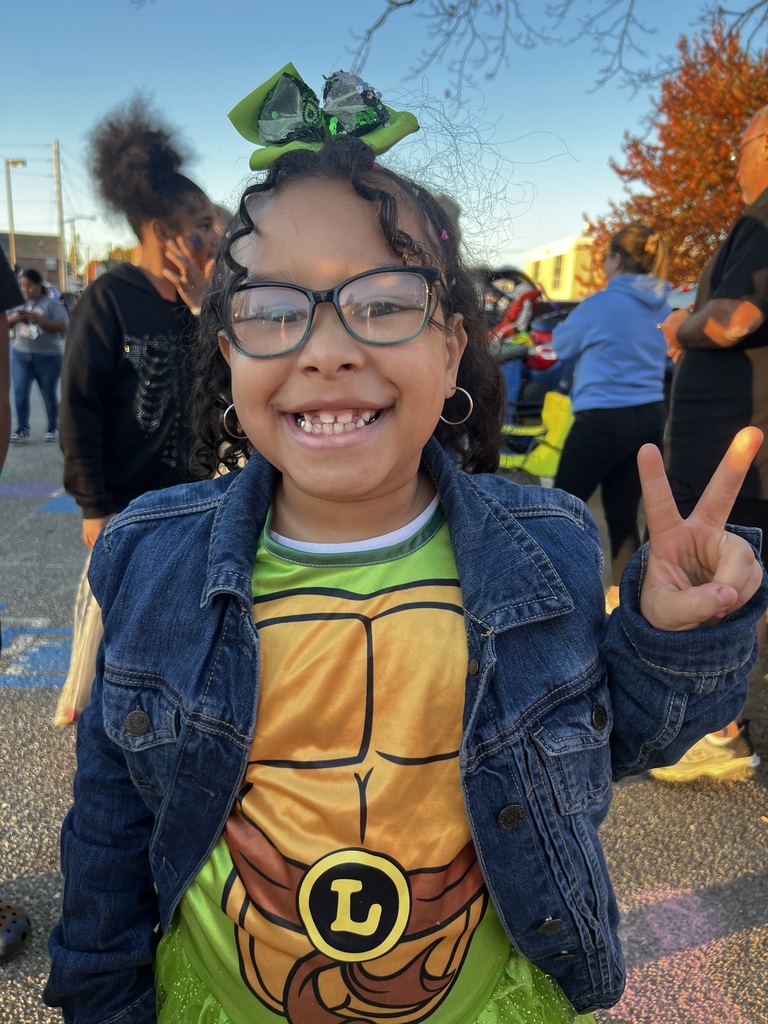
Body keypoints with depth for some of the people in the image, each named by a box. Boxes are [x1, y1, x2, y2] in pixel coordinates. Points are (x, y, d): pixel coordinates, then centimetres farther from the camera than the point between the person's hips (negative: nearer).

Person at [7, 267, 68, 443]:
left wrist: (36, 317, -20)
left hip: (48, 356, -3)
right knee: (20, 393, -2)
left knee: (49, 394, 8)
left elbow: (63, 327, -15)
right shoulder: (18, 303, 9)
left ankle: (53, 428, 21)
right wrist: (14, 318, -10)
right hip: (20, 355, 4)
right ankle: (22, 429, 4)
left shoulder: (51, 303, -4)